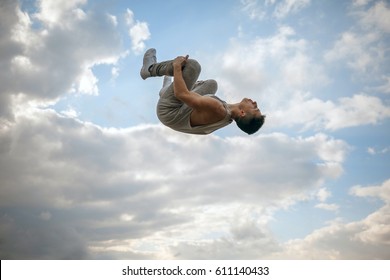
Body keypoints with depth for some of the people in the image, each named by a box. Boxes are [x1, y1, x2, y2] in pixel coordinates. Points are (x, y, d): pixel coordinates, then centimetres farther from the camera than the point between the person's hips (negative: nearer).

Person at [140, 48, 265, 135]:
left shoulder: (217, 110, -36)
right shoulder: (229, 116, -11)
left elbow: (182, 94, -35)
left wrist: (177, 67, -20)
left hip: (168, 111, -7)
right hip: (181, 111, 7)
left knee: (192, 64, -20)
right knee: (212, 84, 20)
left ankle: (149, 69, 8)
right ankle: (168, 89, 31)